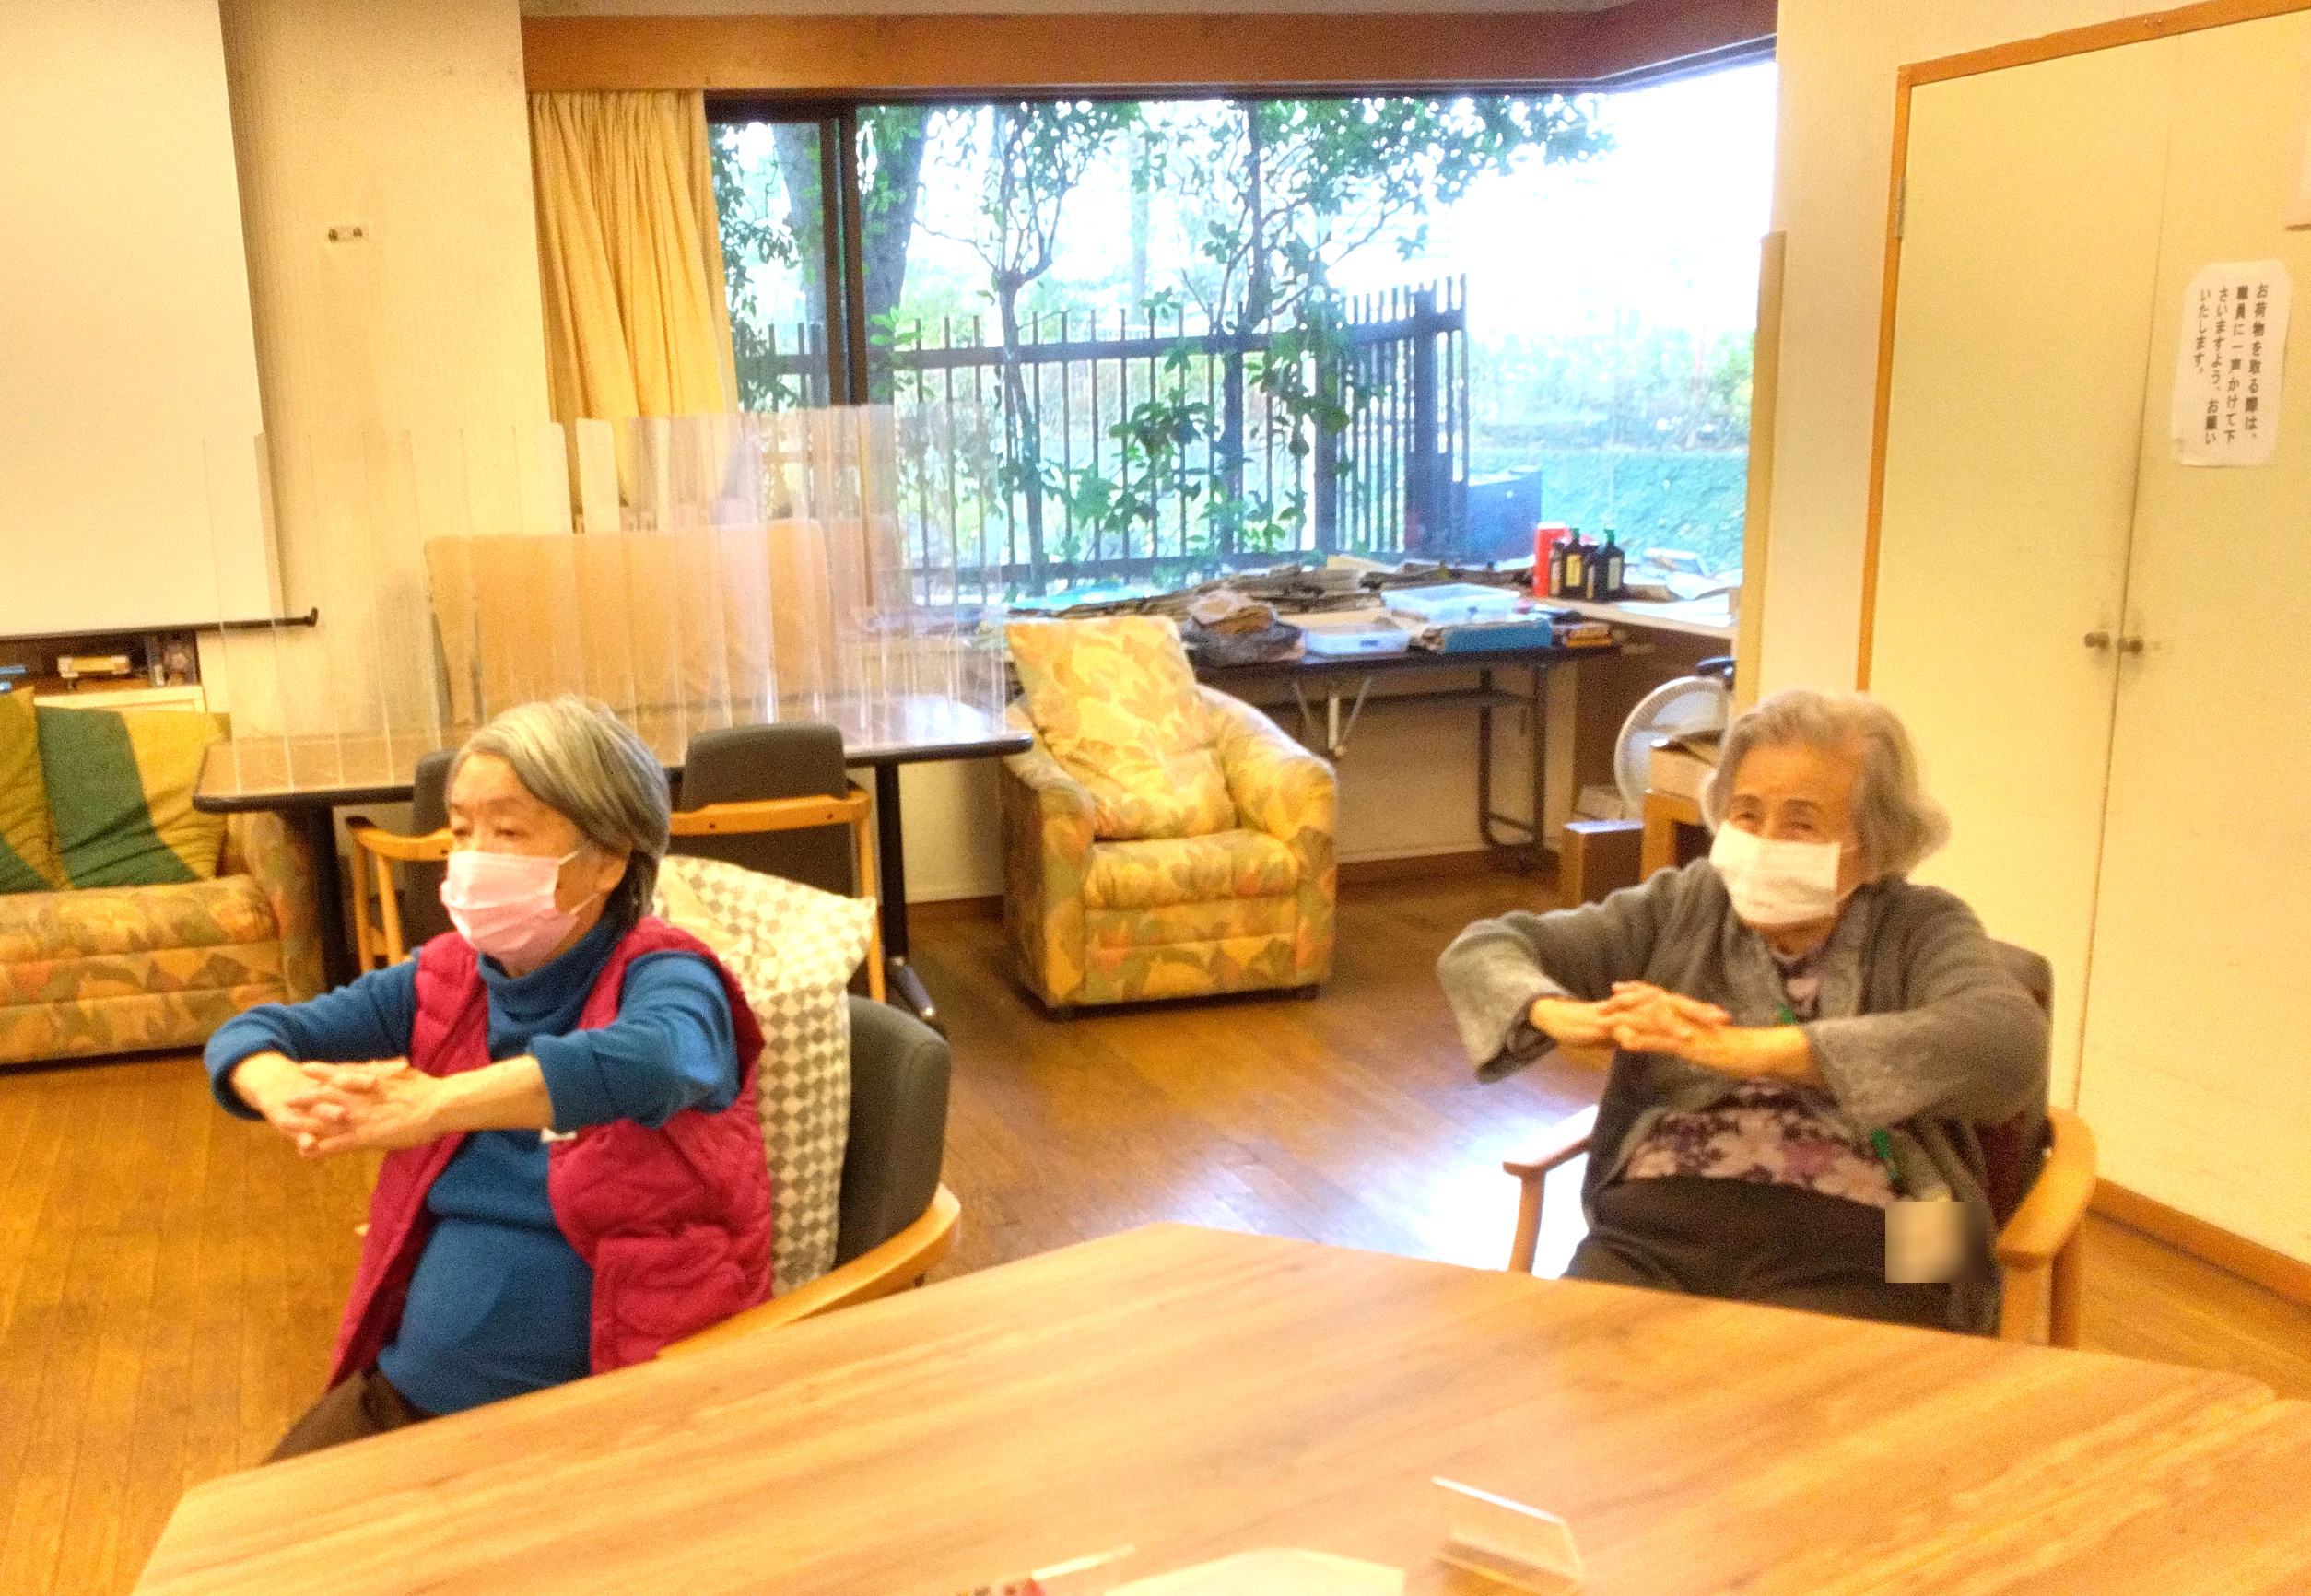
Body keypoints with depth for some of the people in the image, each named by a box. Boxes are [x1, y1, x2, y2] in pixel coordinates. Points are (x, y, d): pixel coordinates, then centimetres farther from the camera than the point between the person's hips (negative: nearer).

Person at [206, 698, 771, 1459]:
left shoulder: (661, 978, -11)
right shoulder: (444, 981, 7)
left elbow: (651, 1063, -34)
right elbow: (247, 1035, 4)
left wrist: (438, 1104, -45)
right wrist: (288, 1094, -19)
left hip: (601, 1407, -6)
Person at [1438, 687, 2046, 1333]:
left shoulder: (1923, 931, 6)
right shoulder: (1682, 907, 14)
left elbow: (2010, 1049, -16)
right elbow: (1481, 950, 11)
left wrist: (1749, 1050, -25)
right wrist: (1564, 1017, -14)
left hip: (1844, 1252, -2)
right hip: (1654, 1226, 2)